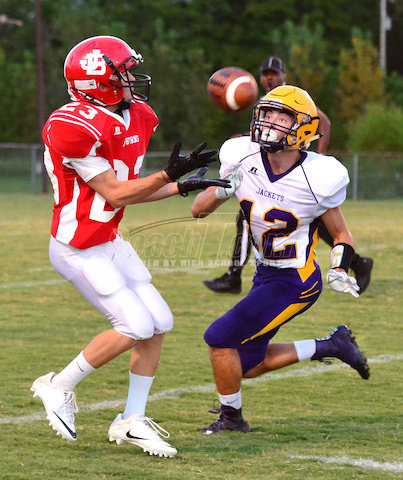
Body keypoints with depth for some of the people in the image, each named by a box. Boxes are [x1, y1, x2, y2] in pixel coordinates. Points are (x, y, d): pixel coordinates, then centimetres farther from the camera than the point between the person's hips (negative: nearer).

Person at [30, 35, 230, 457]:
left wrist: (181, 188, 7)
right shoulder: (74, 128, -24)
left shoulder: (137, 118, 4)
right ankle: (59, 386, 7)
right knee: (136, 327, -12)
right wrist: (169, 175, -24)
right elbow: (113, 194, -19)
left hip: (109, 241, 9)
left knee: (159, 323, 4)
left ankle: (131, 421, 15)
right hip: (79, 248, -9)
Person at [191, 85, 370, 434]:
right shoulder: (243, 159, -8)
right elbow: (199, 209, -1)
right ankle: (331, 346, 28)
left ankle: (231, 418, 12)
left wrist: (339, 271, -21)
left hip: (296, 283, -7)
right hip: (266, 274, 7)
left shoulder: (316, 179, -20)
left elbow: (341, 234, -4)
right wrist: (221, 191, -21)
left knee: (220, 338, -11)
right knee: (248, 365, 14)